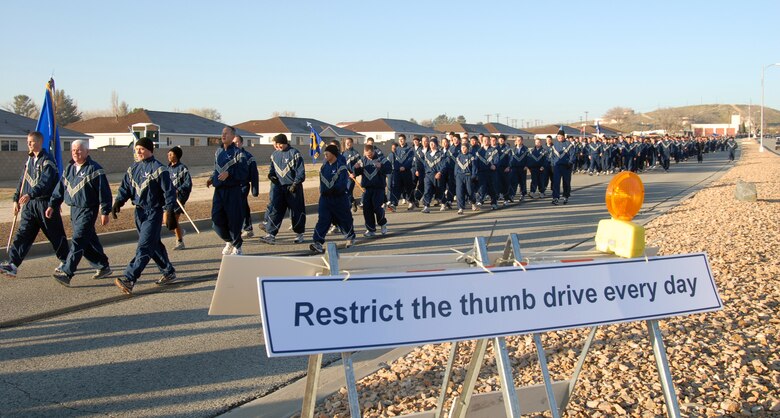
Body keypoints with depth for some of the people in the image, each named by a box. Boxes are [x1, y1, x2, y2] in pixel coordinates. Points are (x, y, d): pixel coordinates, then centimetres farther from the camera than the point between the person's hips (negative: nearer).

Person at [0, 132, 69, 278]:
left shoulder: (47, 161, -13)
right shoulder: (29, 159, 14)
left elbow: (45, 182, -26)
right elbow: (23, 181, 21)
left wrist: (30, 194, -37)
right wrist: (16, 199, 17)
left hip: (45, 202, -7)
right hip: (30, 203, 7)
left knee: (55, 234, 5)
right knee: (23, 233, -1)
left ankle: (65, 261, 21)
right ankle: (12, 264, -6)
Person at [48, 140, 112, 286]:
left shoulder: (94, 169, -10)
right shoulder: (69, 169, 13)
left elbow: (104, 192, -11)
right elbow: (60, 188, 19)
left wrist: (105, 212, -12)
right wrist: (52, 205, 12)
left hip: (87, 211, -8)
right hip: (74, 210, 8)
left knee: (78, 241, -13)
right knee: (88, 242, 13)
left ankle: (66, 273, -17)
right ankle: (103, 267, 27)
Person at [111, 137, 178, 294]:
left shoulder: (159, 169, -10)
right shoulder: (133, 169, 11)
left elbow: (169, 191, -12)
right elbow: (125, 188, 13)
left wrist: (168, 211, -16)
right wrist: (118, 203, -3)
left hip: (154, 212, -8)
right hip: (139, 212, 8)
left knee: (144, 247, -11)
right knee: (154, 245, 15)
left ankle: (129, 279, -18)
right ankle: (169, 273, 29)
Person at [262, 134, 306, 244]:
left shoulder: (294, 153, -10)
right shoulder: (274, 155, 9)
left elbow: (300, 171, -12)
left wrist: (295, 183, -18)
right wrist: (271, 174, 2)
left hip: (292, 187, -5)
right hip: (278, 186, 5)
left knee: (297, 210, 5)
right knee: (274, 209, -5)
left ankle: (299, 234, 21)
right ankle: (271, 234, -6)